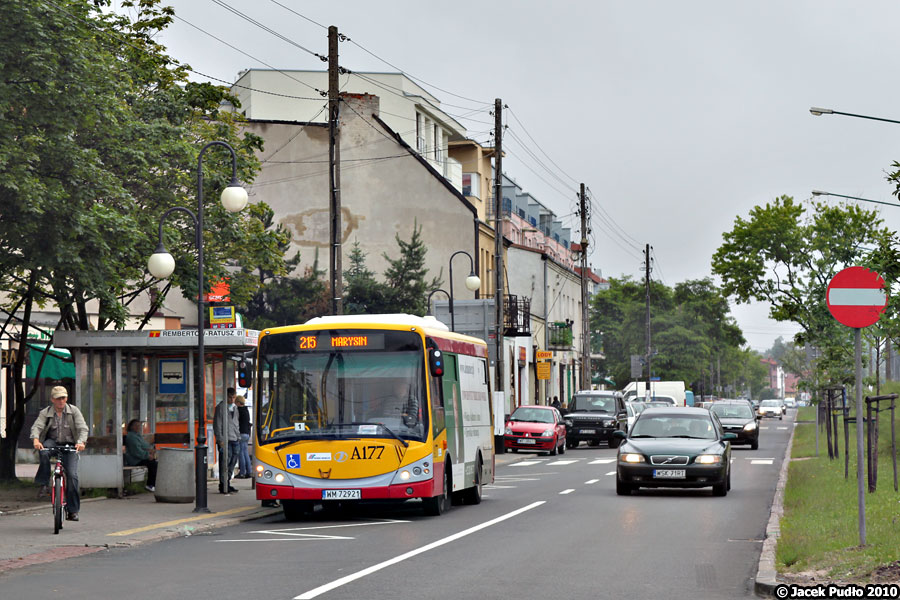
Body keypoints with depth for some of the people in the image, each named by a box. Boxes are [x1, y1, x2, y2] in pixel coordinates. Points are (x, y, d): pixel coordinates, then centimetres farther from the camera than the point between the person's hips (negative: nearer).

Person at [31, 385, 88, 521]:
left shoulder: (74, 411, 0)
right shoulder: (45, 413, 0)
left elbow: (83, 428, -9)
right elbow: (36, 427, -14)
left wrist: (81, 442, -29)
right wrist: (36, 440, -37)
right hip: (52, 442, 0)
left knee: (72, 475, -15)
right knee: (44, 452, -36)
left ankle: (73, 510, -6)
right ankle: (43, 484, -25)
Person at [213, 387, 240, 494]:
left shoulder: (234, 408, 18)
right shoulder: (220, 407, -5)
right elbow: (217, 424, -9)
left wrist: (238, 437, 19)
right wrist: (220, 439, -14)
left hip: (234, 440, 8)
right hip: (225, 441, -7)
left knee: (233, 462, 8)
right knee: (225, 463, -8)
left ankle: (227, 484, 17)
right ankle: (223, 486, -6)